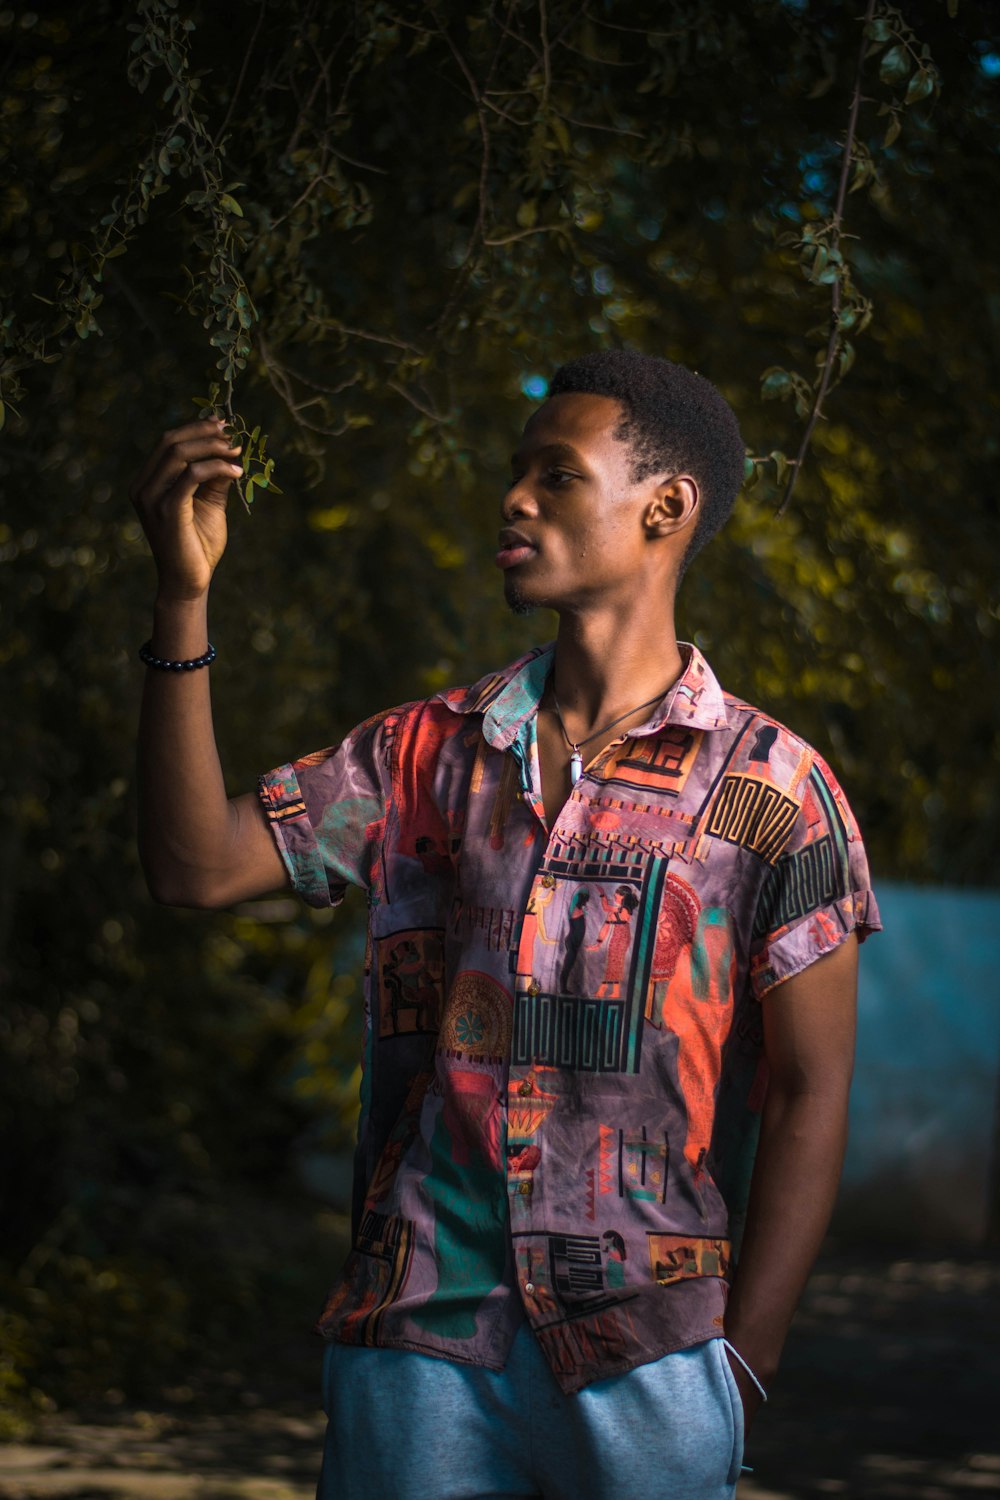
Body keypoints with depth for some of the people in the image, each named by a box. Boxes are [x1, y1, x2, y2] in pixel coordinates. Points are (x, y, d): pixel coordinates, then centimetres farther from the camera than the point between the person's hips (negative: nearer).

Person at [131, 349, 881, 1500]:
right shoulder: (425, 753, 11)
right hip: (417, 1345, 3)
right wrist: (185, 594, -5)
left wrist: (741, 1369, -7)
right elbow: (196, 865, 2)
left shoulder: (769, 788, 1)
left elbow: (810, 1097, 0)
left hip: (643, 1361, -2)